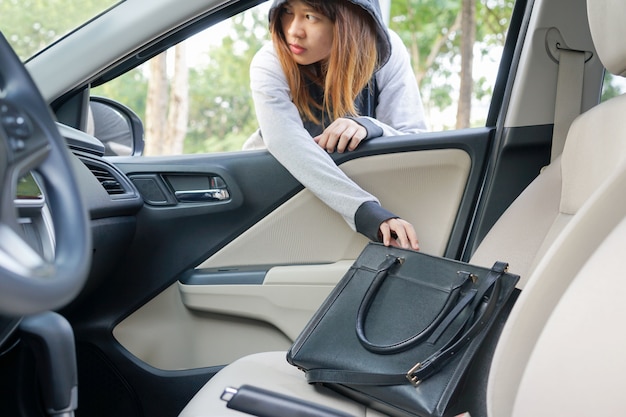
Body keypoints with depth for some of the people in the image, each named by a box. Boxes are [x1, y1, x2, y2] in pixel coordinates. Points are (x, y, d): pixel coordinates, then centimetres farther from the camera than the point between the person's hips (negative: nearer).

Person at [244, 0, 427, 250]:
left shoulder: (386, 52, -18)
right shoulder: (270, 64, -24)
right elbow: (286, 143, -41)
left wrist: (369, 128, -39)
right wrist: (368, 212, -54)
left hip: (355, 176, 3)